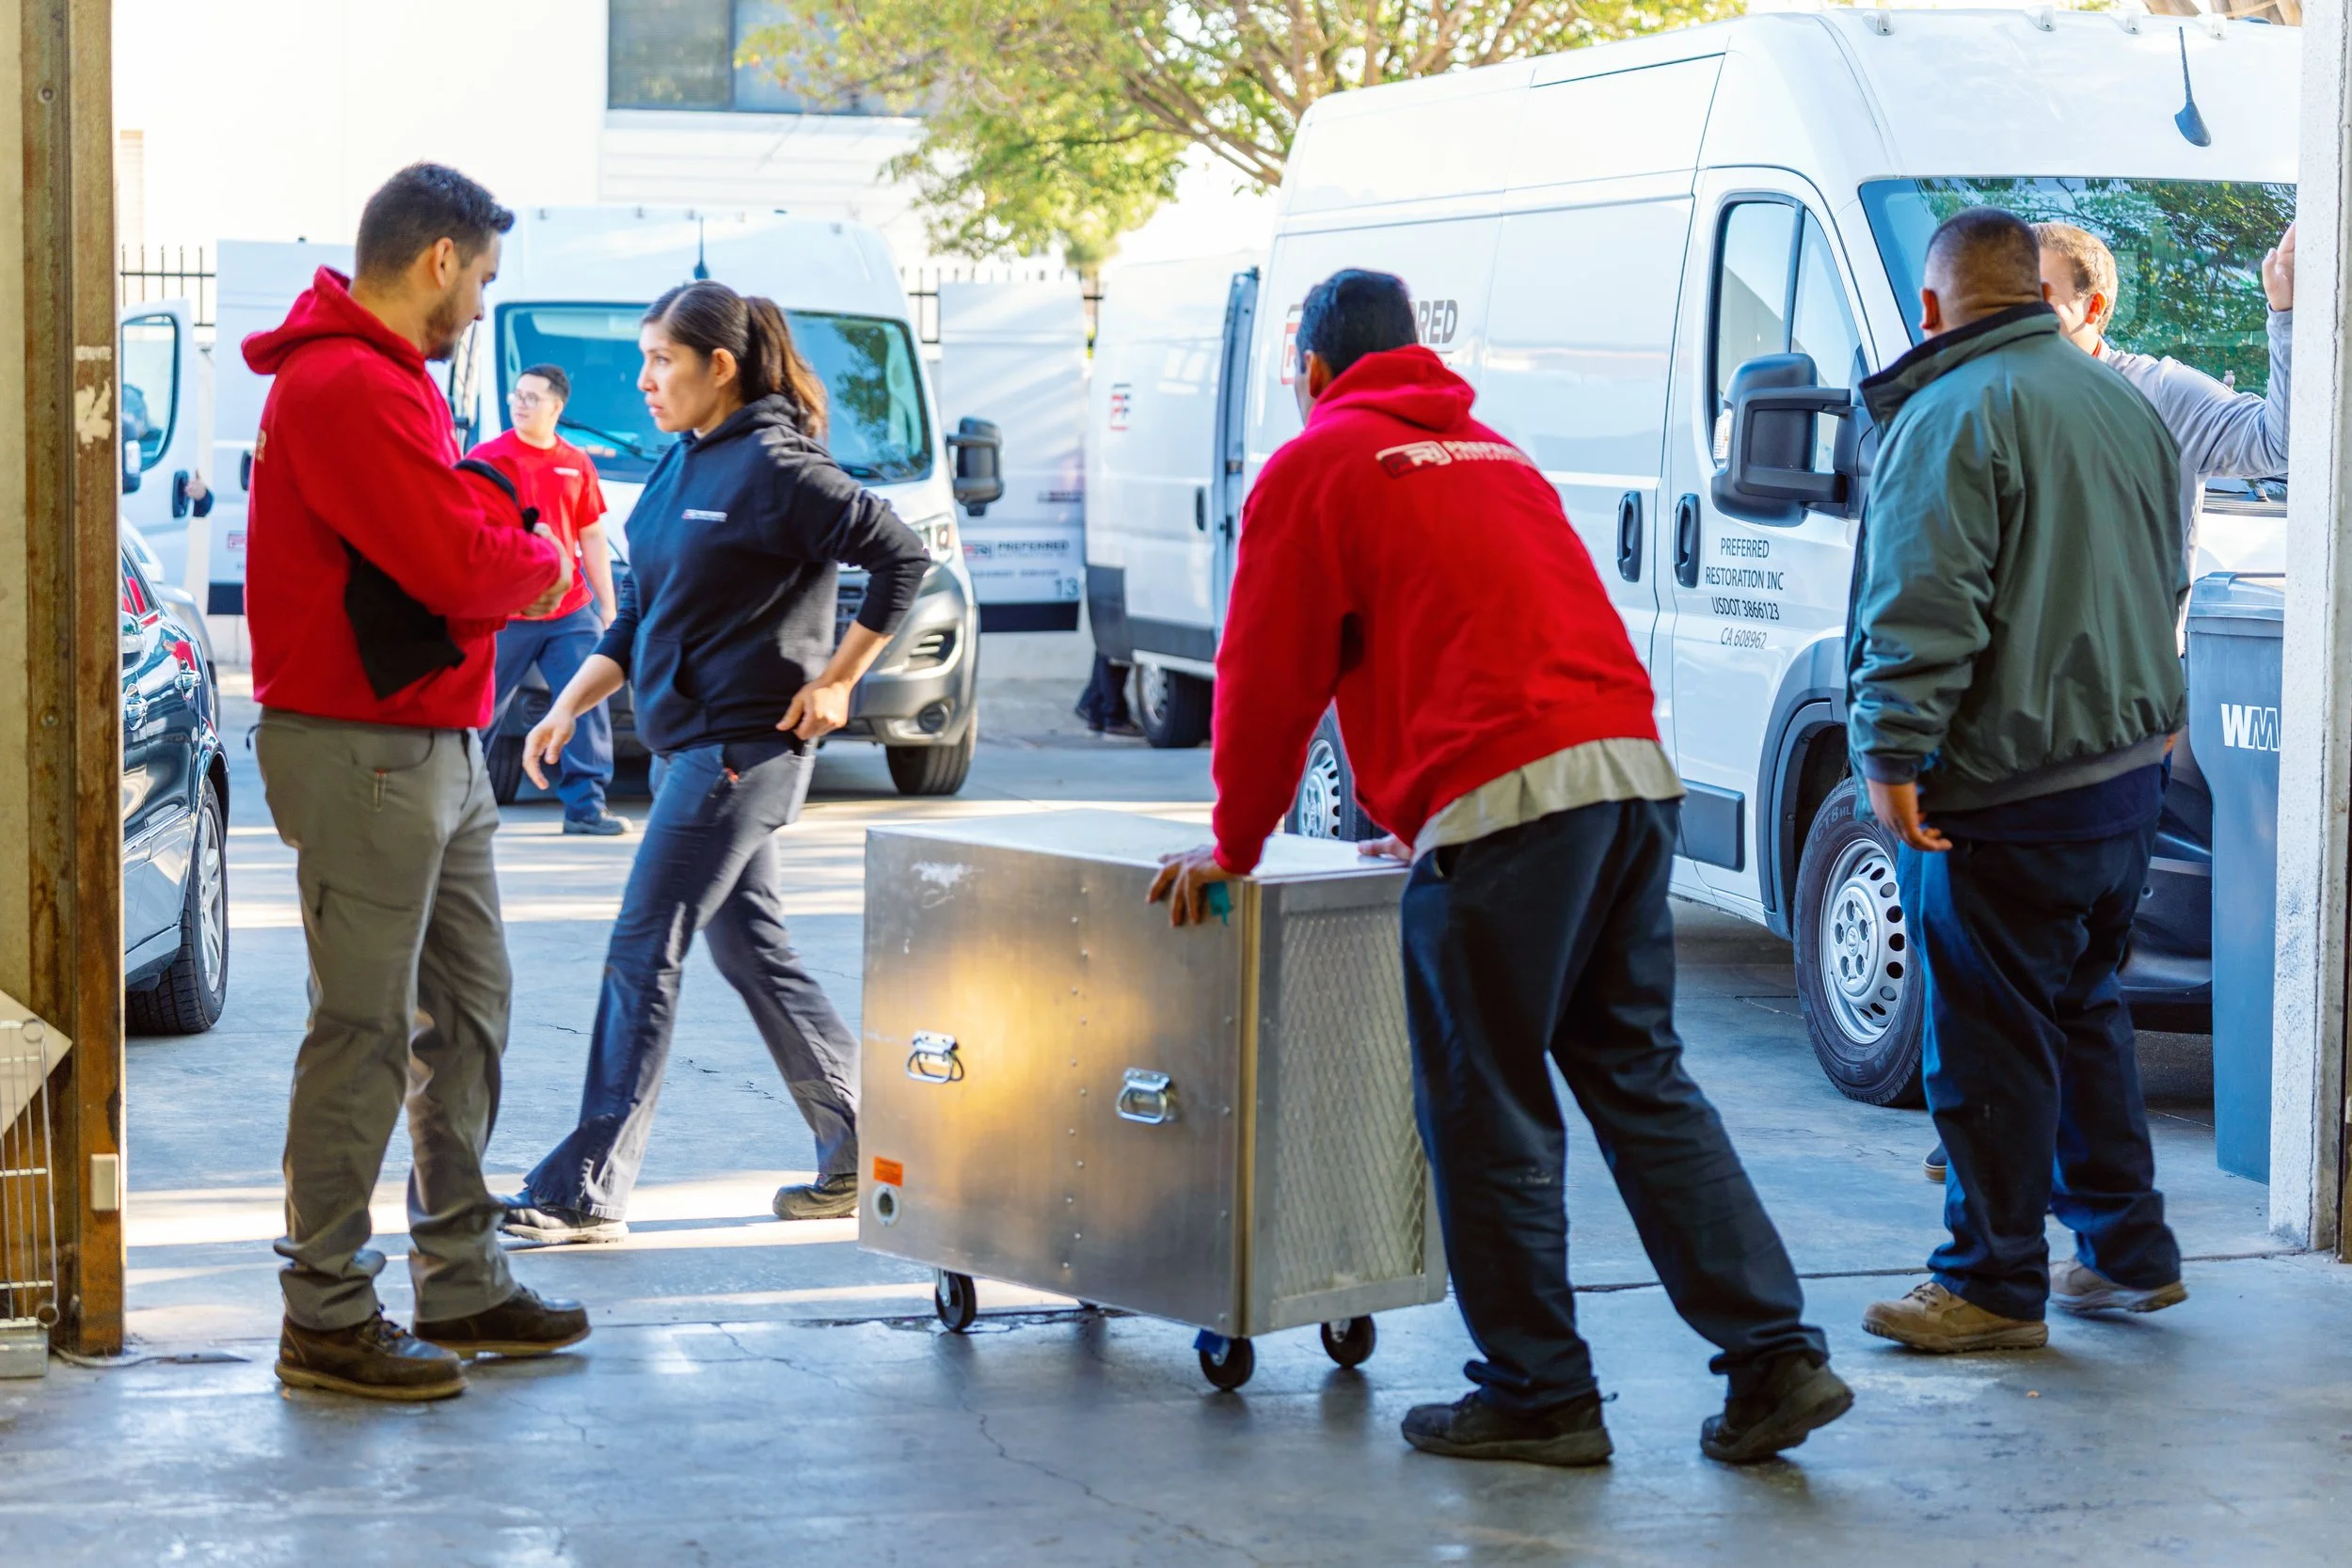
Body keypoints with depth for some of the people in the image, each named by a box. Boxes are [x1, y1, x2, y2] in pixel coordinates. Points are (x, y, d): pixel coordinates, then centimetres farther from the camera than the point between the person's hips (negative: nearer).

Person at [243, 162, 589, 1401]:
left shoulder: (385, 381, 19)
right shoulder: (345, 386, -18)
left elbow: (446, 509, 17)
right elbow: (457, 567, -22)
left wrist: (505, 529, -2)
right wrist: (543, 565, -4)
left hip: (436, 746, 11)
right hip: (364, 754, -11)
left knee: (467, 1010, 15)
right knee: (365, 1032, -5)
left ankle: (461, 1283, 24)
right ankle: (325, 1319, 2)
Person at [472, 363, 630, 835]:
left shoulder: (577, 464, 9)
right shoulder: (487, 457, -1)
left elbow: (592, 537, 13)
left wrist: (607, 606, 9)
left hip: (570, 613, 3)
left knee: (587, 704, -3)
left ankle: (585, 805, 2)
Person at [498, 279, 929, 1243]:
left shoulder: (774, 468, -14)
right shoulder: (678, 468, 12)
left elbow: (902, 557, -14)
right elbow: (642, 618, 17)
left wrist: (836, 680, -13)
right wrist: (571, 704, 7)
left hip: (742, 747, -9)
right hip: (690, 744, 9)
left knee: (642, 956, -8)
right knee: (751, 952, 13)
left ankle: (586, 1191, -5)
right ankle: (863, 1154, 21)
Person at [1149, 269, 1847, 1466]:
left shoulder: (1314, 469, 6)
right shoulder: (1493, 454, 28)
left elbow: (1269, 683, 6)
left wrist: (1232, 849, 20)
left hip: (1505, 796, -7)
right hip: (1632, 769, 7)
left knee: (1488, 1113, 2)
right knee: (1640, 1078, 11)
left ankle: (1540, 1397, 7)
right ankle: (1776, 1356, 5)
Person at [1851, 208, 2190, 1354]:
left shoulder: (1953, 416, -14)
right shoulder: (2123, 406, 14)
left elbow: (1925, 611, -22)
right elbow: (2167, 579, 24)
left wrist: (1892, 749, -22)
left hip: (2004, 792, -9)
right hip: (2129, 766, 9)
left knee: (1990, 1042, -1)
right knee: (2083, 1011, 20)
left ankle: (1995, 1287, 6)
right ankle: (2127, 1253, 27)